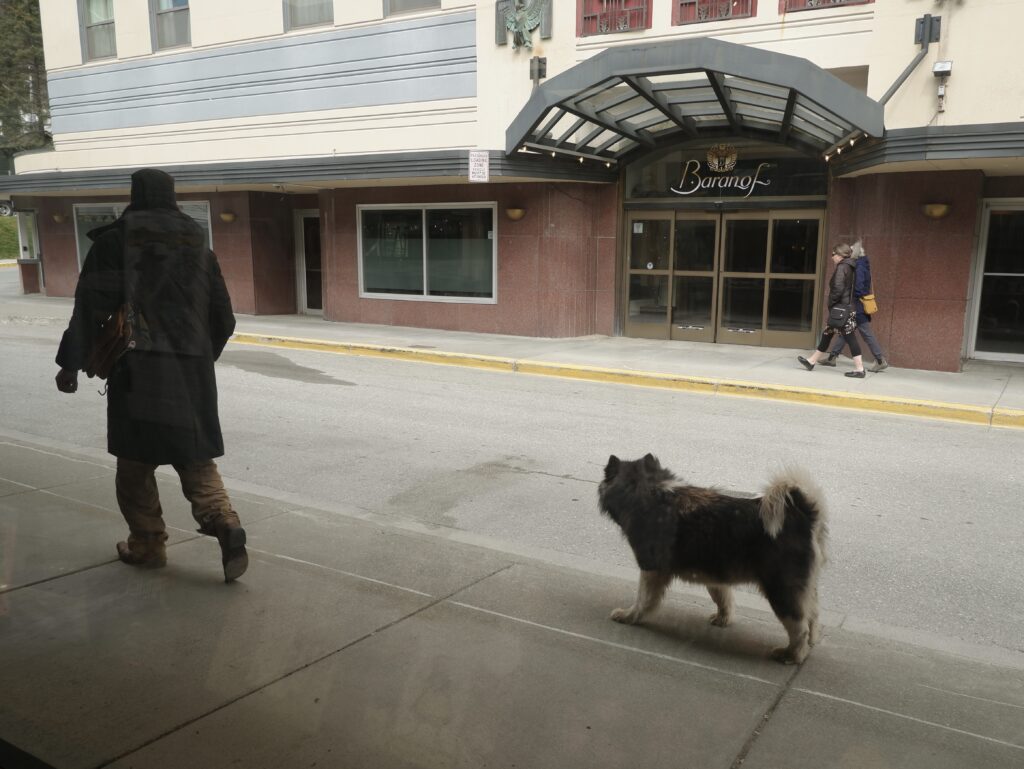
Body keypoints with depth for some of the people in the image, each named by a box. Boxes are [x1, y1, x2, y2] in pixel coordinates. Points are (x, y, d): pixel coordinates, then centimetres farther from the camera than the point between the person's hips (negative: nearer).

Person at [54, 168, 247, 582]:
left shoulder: (114, 241, -1)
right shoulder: (198, 245, 9)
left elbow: (91, 305, -6)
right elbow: (223, 317, 11)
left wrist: (71, 362, -1)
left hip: (136, 368, -3)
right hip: (192, 368, 3)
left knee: (135, 460, 11)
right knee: (194, 455, 10)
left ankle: (147, 543, 18)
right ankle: (224, 524, -9)